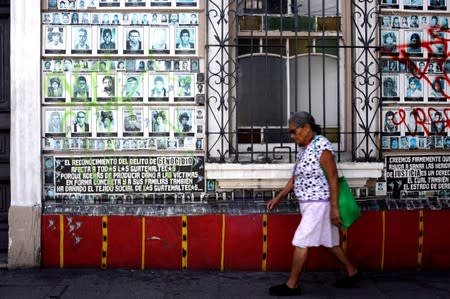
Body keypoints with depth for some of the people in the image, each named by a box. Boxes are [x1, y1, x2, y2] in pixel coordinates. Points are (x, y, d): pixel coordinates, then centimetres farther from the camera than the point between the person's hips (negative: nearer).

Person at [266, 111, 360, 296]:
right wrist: (278, 197, 14)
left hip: (318, 204, -9)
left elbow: (333, 177, -18)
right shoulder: (304, 149, 10)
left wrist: (334, 208, -19)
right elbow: (296, 177, 17)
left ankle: (292, 285, 5)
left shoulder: (321, 145, -18)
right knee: (328, 241, 16)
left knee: (301, 242, -5)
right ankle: (352, 273, 29)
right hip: (310, 204, 9)